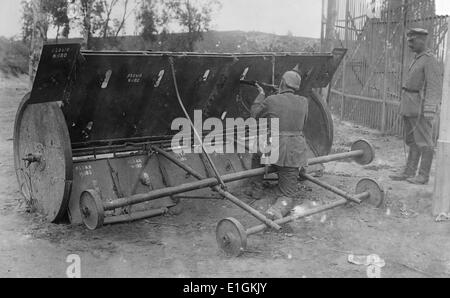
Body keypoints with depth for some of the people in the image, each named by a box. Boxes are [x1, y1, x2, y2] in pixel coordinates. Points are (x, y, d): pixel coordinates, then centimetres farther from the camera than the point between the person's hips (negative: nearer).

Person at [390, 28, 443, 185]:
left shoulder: (430, 61, -11)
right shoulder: (417, 60, 18)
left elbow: (434, 87, -18)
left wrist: (430, 111, -24)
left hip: (422, 109, -9)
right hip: (411, 108, 9)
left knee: (425, 142, -4)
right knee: (413, 141, 10)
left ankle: (423, 176, 1)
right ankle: (409, 173, 14)